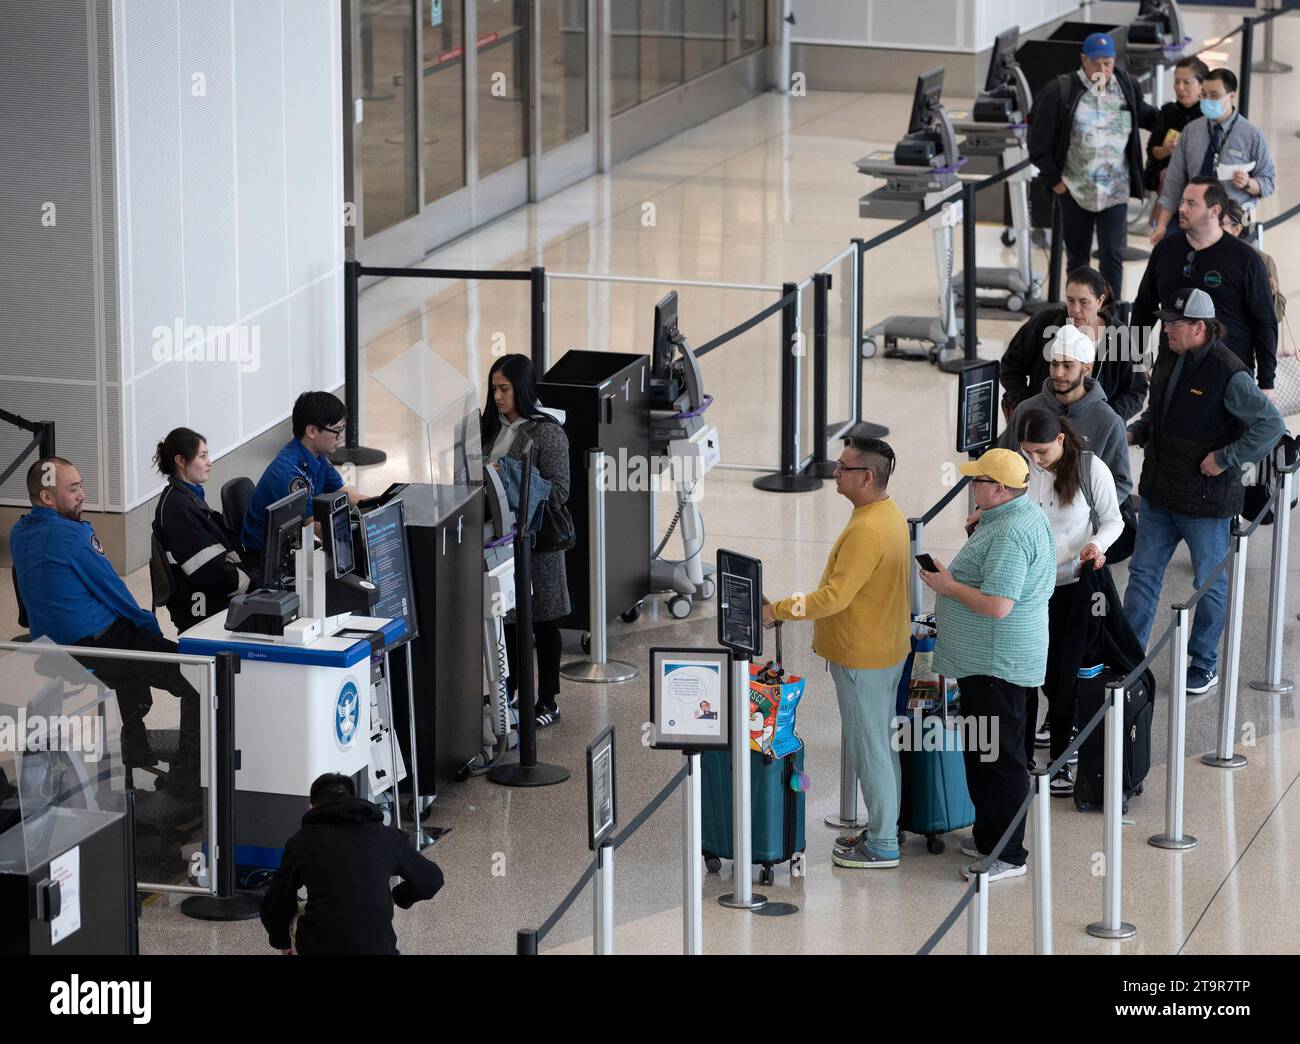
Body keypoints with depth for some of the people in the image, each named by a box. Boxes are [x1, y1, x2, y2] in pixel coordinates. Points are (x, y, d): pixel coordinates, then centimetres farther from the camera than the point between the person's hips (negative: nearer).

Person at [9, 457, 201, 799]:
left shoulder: (19, 533, 5)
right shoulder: (74, 536, -20)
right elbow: (114, 592, -10)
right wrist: (149, 624, 4)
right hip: (98, 648, -10)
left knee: (133, 641, 40)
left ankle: (136, 747, 45)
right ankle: (185, 780, -9)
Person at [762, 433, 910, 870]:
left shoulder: (866, 531, -26)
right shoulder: (890, 514, 7)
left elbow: (834, 596, -28)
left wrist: (776, 610, -21)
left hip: (863, 660, -10)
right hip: (886, 649, 10)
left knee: (870, 749, -1)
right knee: (880, 743, 18)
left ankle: (882, 846, 7)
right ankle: (884, 828, 29)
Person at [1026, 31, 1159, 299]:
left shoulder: (1126, 87, 3)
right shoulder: (1061, 91, -7)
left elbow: (1145, 116, 22)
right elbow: (1039, 139, -2)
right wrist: (1053, 179, -3)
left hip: (1115, 190, 1)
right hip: (1075, 189, -1)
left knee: (1112, 255, -5)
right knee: (1077, 256, 10)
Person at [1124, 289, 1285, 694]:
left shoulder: (1229, 374, -21)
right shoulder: (1168, 362, 5)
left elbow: (1271, 425, -21)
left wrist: (1225, 459, -21)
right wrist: (1133, 433, 4)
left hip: (1206, 501, -8)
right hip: (1159, 494, 8)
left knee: (1210, 584, 8)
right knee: (1143, 572, 11)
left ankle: (1204, 666, 21)